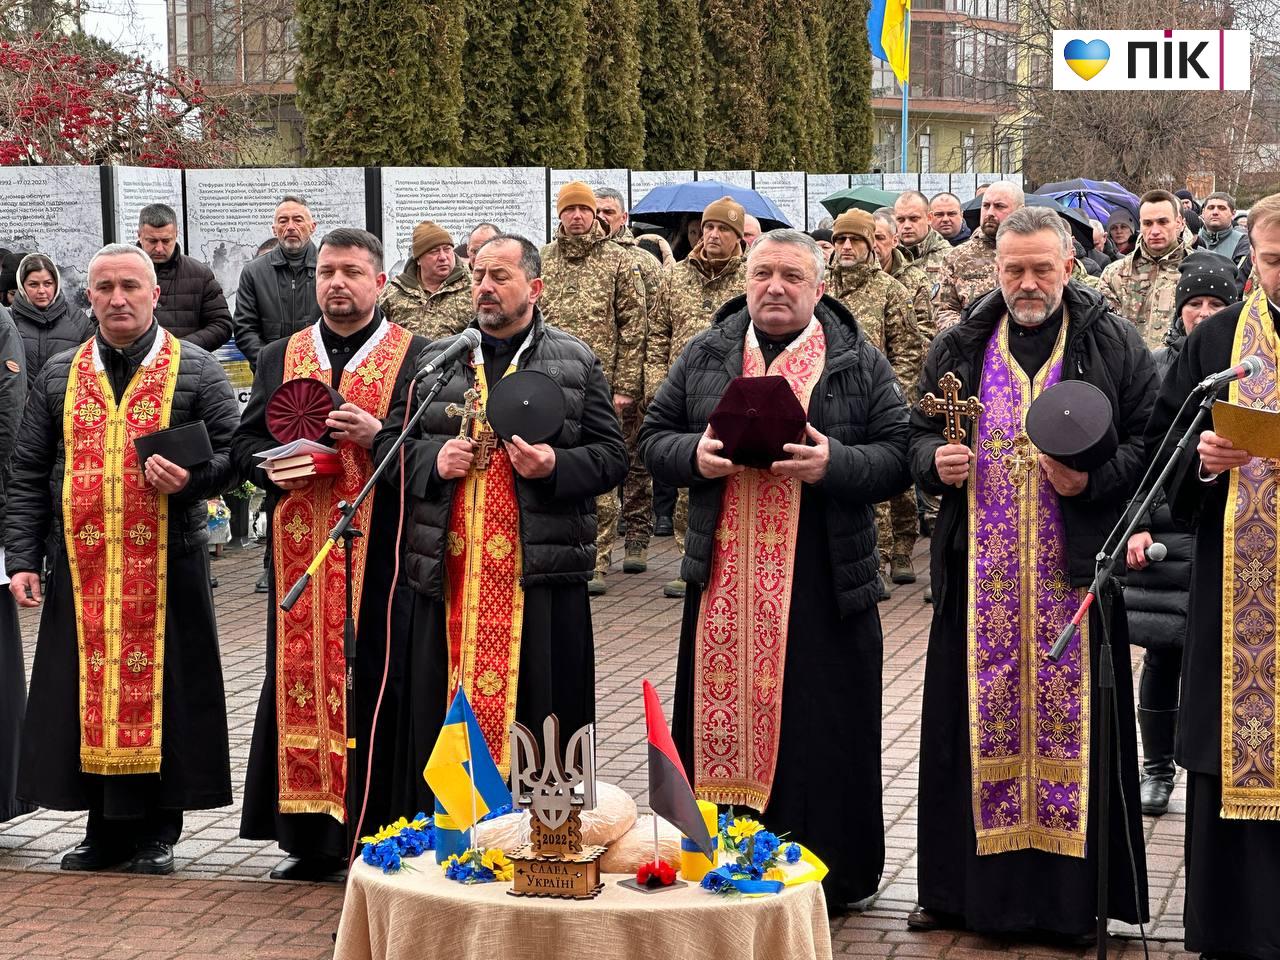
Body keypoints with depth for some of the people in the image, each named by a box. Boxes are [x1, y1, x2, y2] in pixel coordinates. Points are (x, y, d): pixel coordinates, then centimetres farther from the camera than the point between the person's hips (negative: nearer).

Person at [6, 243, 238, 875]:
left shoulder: (196, 371, 4)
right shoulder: (60, 376, 12)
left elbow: (234, 453, 2)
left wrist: (191, 478, -19)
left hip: (167, 565, -2)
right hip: (82, 568, 2)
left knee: (159, 689, 1)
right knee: (92, 690, 4)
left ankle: (156, 834, 12)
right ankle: (107, 832, 16)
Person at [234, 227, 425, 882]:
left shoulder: (418, 359, 3)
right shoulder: (280, 358, 15)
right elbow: (245, 440, 16)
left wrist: (379, 436, -17)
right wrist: (273, 464, -5)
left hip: (382, 552, -3)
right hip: (301, 551, 4)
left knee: (379, 688, -4)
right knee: (301, 680, 4)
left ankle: (383, 836, 4)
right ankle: (310, 838, 12)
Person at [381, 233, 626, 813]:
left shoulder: (577, 364, 7)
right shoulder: (435, 360, 13)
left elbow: (611, 458, 3)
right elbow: (389, 442, 12)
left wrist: (555, 465, -14)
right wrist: (433, 458, -7)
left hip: (541, 573, -2)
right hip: (450, 572, 2)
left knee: (538, 719, 0)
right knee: (448, 712, 3)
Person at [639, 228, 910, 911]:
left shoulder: (860, 363, 4)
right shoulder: (704, 355, 11)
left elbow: (897, 457, -2)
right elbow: (654, 436, 11)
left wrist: (834, 464, -19)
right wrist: (694, 456, -10)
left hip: (824, 584, -2)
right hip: (724, 581, 2)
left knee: (820, 731, 1)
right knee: (721, 718, 5)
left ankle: (825, 878, 12)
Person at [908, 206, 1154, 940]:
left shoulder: (1114, 346, 2)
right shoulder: (960, 348, 10)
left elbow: (1150, 443, -1)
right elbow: (918, 434, 15)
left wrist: (1090, 480, -17)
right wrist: (936, 461, -6)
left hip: (1074, 572, -2)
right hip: (979, 573, 2)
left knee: (1070, 720, 0)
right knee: (977, 719, 5)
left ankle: (1074, 895, 9)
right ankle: (962, 887, 15)